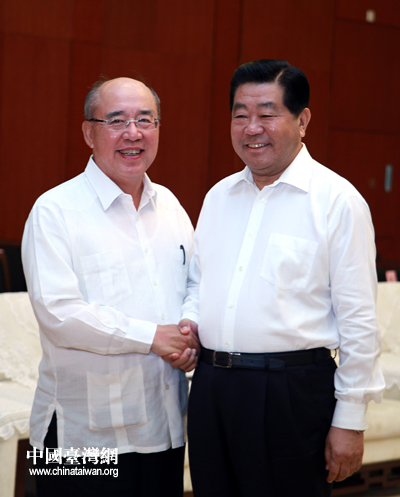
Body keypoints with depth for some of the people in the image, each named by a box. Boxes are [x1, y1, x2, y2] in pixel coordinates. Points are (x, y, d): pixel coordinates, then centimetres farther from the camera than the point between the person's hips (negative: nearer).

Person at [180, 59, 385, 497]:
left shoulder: (338, 200, -7)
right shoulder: (219, 196, 11)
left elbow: (358, 321, -8)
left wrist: (350, 420, -9)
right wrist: (186, 325, 1)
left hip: (292, 393, -5)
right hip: (211, 386, 6)